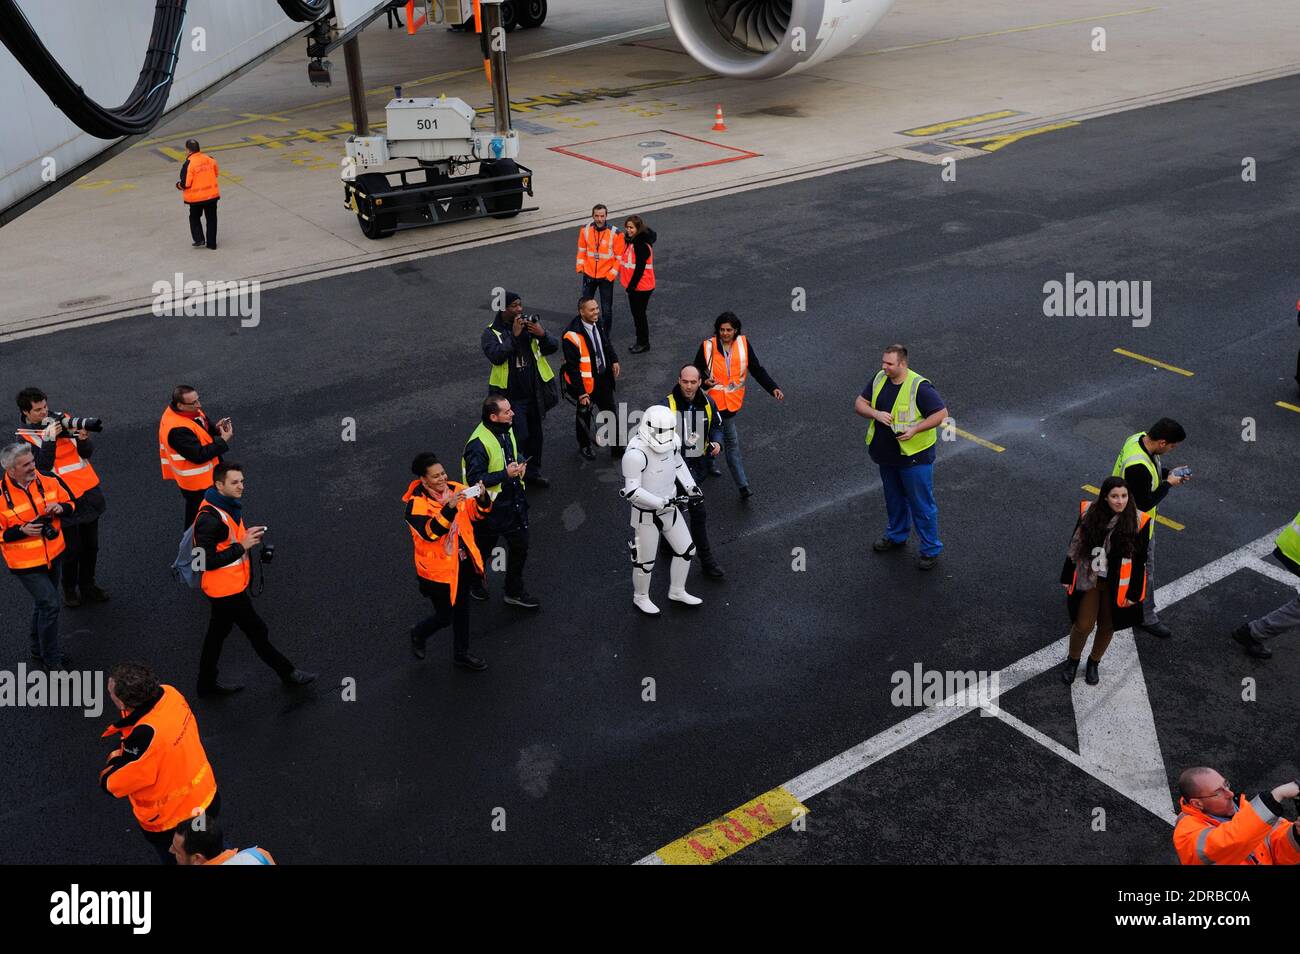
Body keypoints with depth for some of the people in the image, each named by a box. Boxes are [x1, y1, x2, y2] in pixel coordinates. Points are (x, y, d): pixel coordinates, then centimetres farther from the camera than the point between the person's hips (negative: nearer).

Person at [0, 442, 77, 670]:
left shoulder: (49, 480, -9)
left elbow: (71, 502, 5)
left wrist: (61, 508, -17)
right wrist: (21, 530, -26)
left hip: (53, 554, 5)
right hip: (25, 562, -5)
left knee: (42, 602, 21)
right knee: (50, 604, -9)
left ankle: (38, 649, 41)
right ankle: (51, 658, 8)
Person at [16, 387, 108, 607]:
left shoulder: (61, 419, 4)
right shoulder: (24, 437, -8)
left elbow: (87, 452, 4)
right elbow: (42, 467, -19)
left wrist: (83, 439, -17)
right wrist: (49, 439, -25)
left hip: (88, 492, 4)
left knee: (91, 545, 15)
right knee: (72, 549, 5)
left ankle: (88, 585, 33)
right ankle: (69, 589, 27)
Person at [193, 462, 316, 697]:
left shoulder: (229, 506, 3)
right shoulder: (209, 519, -28)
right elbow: (206, 561, -28)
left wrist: (247, 536, 0)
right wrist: (242, 546, -26)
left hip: (231, 585, 10)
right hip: (226, 589, -10)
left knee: (218, 633, 20)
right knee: (256, 631, 6)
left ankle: (207, 684, 35)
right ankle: (288, 674, 22)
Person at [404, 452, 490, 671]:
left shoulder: (454, 489, -7)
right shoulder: (416, 504, -22)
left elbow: (477, 513, -5)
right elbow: (430, 532, -37)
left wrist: (482, 497, -27)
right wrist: (449, 508, -50)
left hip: (463, 562, 6)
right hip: (438, 569, -6)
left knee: (462, 609, 22)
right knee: (444, 616, 8)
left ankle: (461, 653, 43)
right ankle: (418, 634, 41)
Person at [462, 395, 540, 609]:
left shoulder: (506, 430, -1)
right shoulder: (478, 444, -28)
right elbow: (474, 479, -27)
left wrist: (519, 463, -3)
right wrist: (505, 474, -28)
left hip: (514, 501, 7)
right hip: (491, 506, -7)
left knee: (519, 546, 15)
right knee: (483, 549, 15)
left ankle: (515, 592, 32)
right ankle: (473, 582, 43)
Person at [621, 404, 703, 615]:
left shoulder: (672, 440, -8)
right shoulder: (636, 453, -31)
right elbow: (632, 491, -28)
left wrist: (690, 485, 2)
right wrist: (660, 503, -30)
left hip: (669, 507, 7)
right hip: (646, 514, -7)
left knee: (687, 550, 17)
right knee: (645, 562, 10)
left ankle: (677, 591, 40)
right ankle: (640, 598, 38)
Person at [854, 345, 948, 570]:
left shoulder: (919, 387, -22)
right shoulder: (879, 379, -2)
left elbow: (942, 413, -19)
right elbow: (859, 403, 1)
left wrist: (914, 429, -28)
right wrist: (876, 413, -19)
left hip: (915, 456, -7)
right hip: (887, 454, 7)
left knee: (921, 504, 3)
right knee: (894, 498, 25)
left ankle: (931, 549, 16)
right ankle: (896, 536, 45)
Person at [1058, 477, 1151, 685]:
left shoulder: (1137, 521, -14)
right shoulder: (1089, 512, -12)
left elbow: (1139, 560, -6)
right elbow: (1075, 546, -1)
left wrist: (1134, 592, -5)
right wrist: (1067, 577, 4)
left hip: (1117, 586, 0)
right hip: (1088, 580, 0)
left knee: (1107, 626, 15)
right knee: (1083, 625, 1)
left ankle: (1094, 662, 41)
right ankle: (1072, 660, 30)